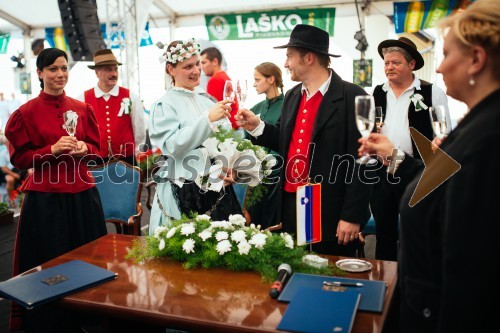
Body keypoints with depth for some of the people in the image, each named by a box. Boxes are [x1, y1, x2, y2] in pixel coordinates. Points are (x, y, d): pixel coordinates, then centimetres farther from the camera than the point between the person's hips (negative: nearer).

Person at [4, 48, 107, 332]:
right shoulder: (26, 112, -4)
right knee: (49, 266, 6)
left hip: (83, 194, 4)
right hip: (45, 198, -3)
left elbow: (96, 148, 12)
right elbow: (19, 159, -3)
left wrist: (84, 149, -10)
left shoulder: (83, 109, 6)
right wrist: (52, 150, -17)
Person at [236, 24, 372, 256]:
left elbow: (360, 160, -15)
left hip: (330, 211, -6)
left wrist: (352, 216, -15)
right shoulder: (292, 96, 10)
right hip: (290, 206, 7)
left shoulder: (352, 97, -12)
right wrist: (256, 127, 0)